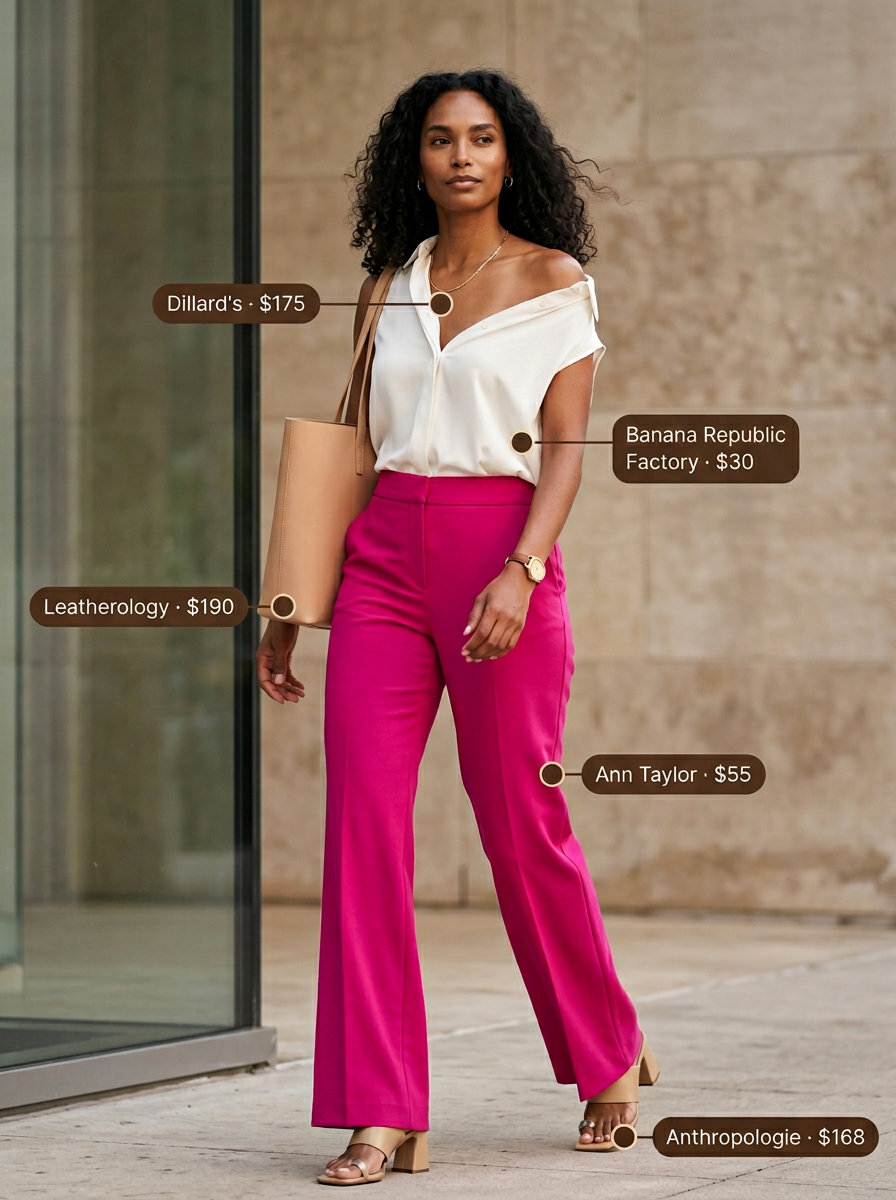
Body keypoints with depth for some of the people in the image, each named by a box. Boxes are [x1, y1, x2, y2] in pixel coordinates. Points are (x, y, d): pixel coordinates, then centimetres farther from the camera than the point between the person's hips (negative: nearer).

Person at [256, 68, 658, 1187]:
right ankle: (384, 1114, -5)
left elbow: (564, 447, -4)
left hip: (500, 553, -4)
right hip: (382, 558, 4)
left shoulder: (553, 281, 3)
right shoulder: (389, 290, 14)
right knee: (362, 818, -8)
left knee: (521, 828, 1)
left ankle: (609, 1059, 25)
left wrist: (522, 571, -20)